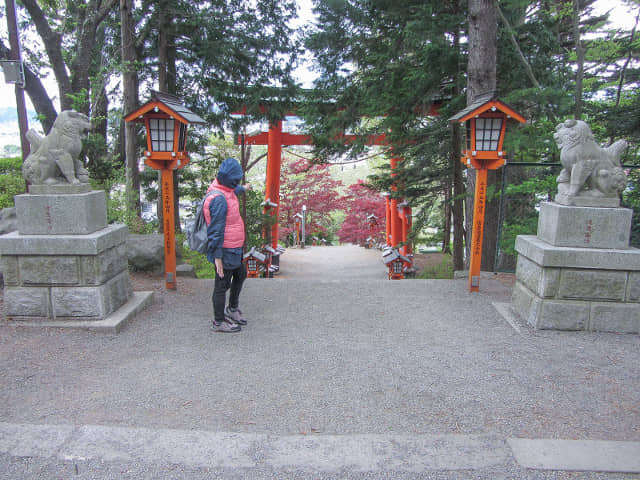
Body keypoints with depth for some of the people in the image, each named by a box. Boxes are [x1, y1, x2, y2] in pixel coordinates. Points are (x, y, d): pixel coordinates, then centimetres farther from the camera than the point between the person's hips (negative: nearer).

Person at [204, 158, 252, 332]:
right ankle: (219, 322, 20)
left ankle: (232, 308, 44)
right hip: (225, 250, -11)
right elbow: (216, 230, -26)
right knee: (222, 284, 3)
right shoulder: (219, 199, -25)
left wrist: (242, 189, 55)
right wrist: (217, 257, -25)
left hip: (234, 248, 11)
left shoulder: (225, 191, 6)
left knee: (240, 274, 25)